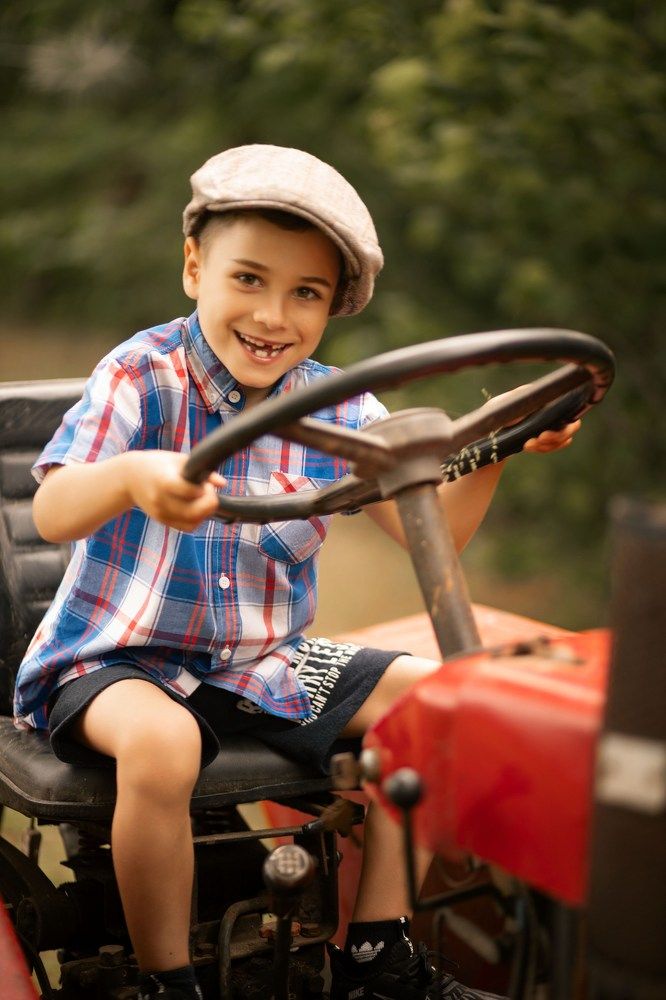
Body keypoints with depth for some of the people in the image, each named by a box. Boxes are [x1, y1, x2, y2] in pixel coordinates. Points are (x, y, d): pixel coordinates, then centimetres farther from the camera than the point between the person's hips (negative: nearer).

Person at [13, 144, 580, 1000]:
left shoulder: (336, 408, 1)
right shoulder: (142, 376, -14)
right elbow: (52, 514, -27)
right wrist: (132, 476, -50)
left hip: (269, 663, 6)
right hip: (120, 659, -5)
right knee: (160, 740, -37)